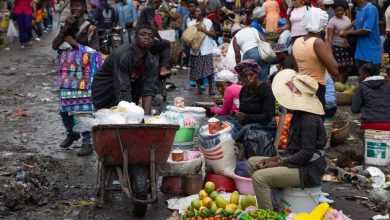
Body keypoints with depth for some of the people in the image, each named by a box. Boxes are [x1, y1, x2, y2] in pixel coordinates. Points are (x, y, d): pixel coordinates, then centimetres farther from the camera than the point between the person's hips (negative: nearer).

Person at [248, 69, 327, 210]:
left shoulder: (310, 119, -20)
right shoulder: (300, 115, 12)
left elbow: (306, 153, -26)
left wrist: (277, 164, -20)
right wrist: (276, 158, 4)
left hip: (308, 170, -11)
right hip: (297, 162, 11)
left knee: (260, 177, -27)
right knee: (252, 162, 13)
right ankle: (266, 206, 9)